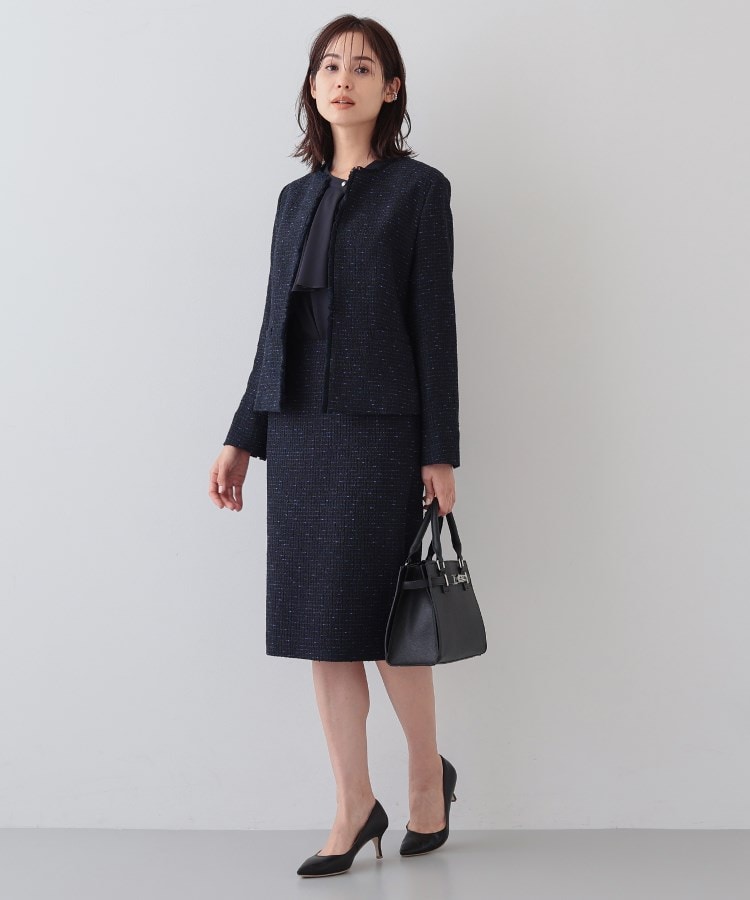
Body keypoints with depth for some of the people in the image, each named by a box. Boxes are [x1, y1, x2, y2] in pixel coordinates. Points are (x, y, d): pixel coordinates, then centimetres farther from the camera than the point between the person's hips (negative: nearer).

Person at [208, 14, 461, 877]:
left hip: (379, 432, -5)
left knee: (381, 621, -1)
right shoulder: (297, 198, 15)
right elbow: (276, 327, 16)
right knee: (321, 629, 5)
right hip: (298, 433, 5)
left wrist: (440, 451, -8)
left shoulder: (417, 189, 0)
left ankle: (429, 776, 23)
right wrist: (241, 438, 13)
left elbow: (434, 322, -4)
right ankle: (354, 805, 17)